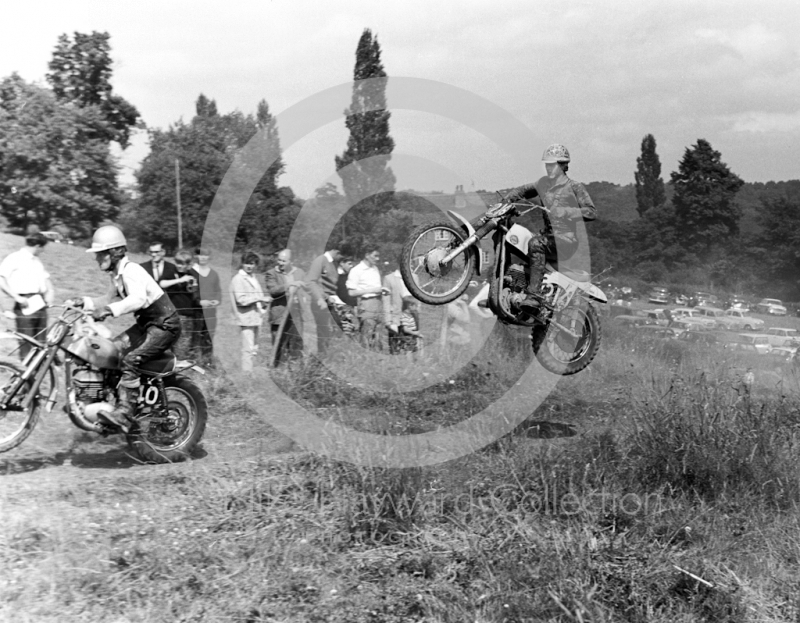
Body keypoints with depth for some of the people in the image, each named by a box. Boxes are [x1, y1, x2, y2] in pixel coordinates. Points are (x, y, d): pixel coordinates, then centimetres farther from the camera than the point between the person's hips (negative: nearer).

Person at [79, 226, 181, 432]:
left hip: (164, 325, -10)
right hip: (146, 323, 10)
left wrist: (109, 310, -46)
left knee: (131, 360, -25)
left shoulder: (131, 270, -20)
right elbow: (112, 299, 19)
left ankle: (124, 414, -28)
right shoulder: (117, 274, 11)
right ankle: (110, 398, 7)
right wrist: (86, 303, 5)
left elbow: (138, 299, -37)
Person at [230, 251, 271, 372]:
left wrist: (263, 303, 3)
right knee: (248, 349, -11)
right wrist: (260, 298, -15)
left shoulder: (253, 278, 20)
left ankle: (249, 372, 15)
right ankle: (247, 372, -9)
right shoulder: (238, 279, -6)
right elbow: (241, 300, -16)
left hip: (256, 317, 9)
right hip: (246, 318, -9)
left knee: (254, 349, 10)